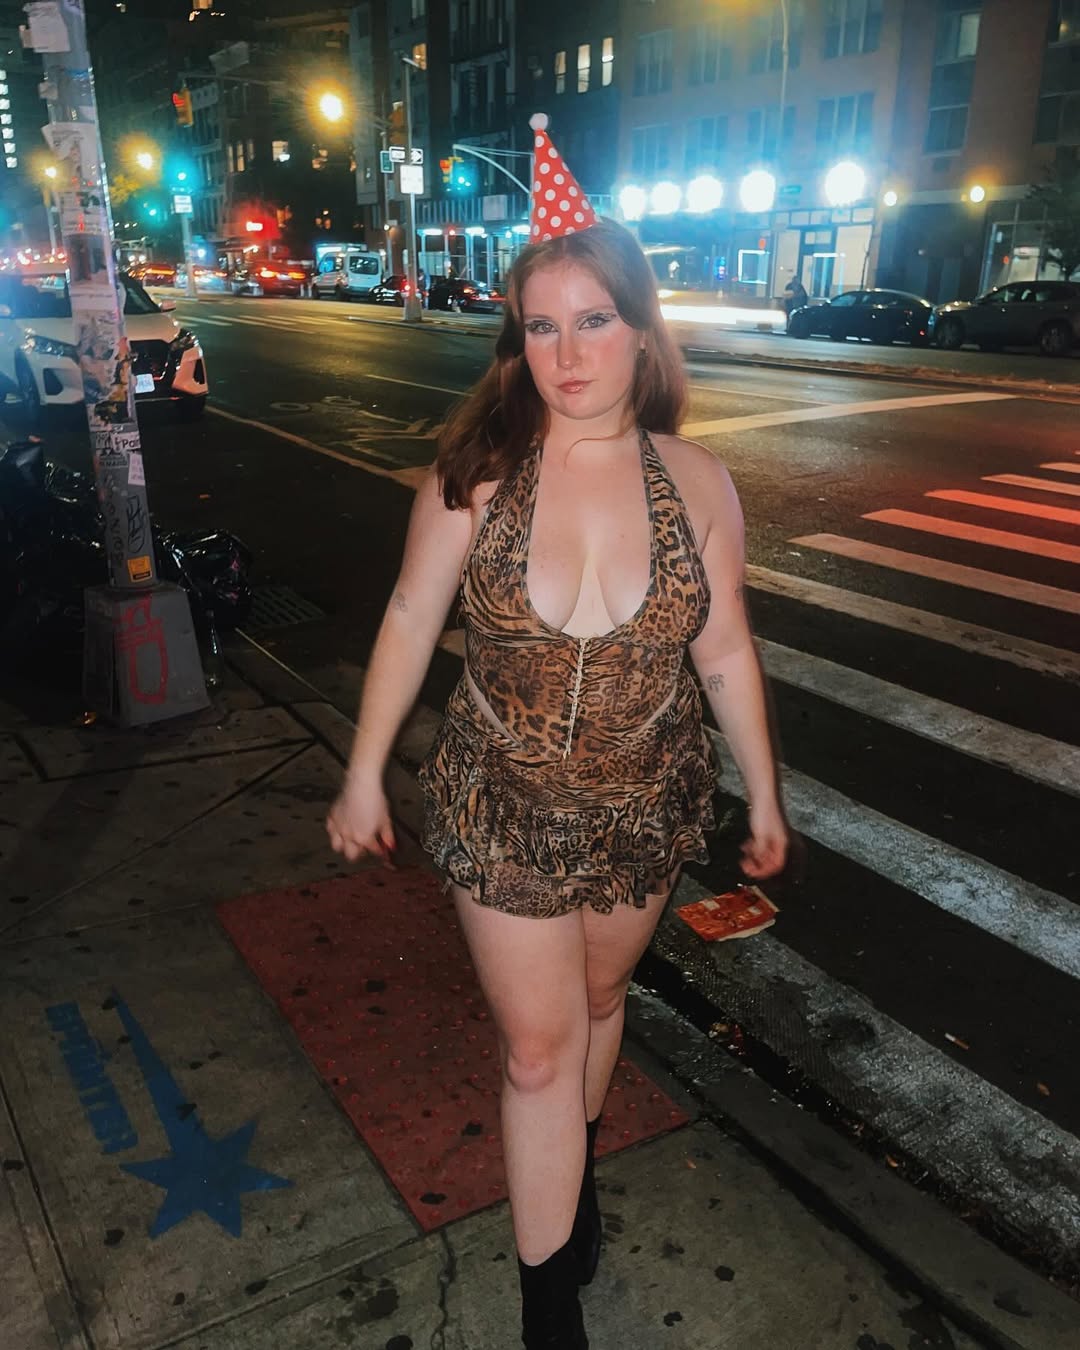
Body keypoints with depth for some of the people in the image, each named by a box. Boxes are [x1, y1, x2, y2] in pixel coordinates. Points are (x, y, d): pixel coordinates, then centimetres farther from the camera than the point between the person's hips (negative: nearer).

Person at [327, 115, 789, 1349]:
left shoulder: (696, 481, -10)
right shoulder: (475, 472, -14)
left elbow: (725, 653, -1)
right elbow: (411, 621, -4)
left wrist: (763, 797, 6)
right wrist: (364, 775, 1)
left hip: (644, 811, 2)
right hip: (502, 815, -1)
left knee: (599, 998, 24)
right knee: (538, 1049, 7)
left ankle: (575, 1154, 57)